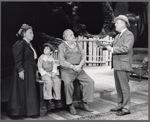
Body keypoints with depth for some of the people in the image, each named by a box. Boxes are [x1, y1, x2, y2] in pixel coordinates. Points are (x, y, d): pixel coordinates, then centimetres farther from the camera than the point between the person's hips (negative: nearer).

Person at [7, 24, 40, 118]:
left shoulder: (29, 45, 17)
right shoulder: (19, 44, -10)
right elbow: (18, 59, -17)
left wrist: (35, 69, 16)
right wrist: (20, 70, -22)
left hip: (31, 71, 9)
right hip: (24, 71, -9)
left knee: (31, 91, 11)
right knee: (23, 91, -3)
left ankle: (30, 111, 18)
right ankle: (21, 111, 7)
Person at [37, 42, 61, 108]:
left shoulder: (52, 58, 15)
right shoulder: (41, 58, 4)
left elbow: (54, 66, 11)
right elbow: (40, 68, -2)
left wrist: (53, 72, -10)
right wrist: (46, 73, -13)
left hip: (52, 73, 3)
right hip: (44, 74, -3)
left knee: (57, 80, -25)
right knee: (49, 81, -33)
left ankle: (57, 98, -17)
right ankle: (48, 99, -23)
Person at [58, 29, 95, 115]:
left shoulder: (78, 45, 16)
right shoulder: (62, 46, 2)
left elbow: (83, 57, 8)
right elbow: (62, 61, -8)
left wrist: (79, 65, -12)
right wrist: (73, 67, -18)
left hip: (79, 69, 5)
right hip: (67, 70, -5)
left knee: (90, 81, -13)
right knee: (68, 83, -33)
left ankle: (84, 104, -2)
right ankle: (70, 105, -16)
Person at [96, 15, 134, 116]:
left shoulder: (129, 35, -9)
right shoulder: (118, 35, 19)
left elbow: (126, 48, -21)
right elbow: (112, 45, 19)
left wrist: (112, 49, -17)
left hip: (123, 65, -9)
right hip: (117, 65, 9)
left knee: (124, 87, -4)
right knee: (118, 87, 14)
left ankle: (126, 108, 5)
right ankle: (121, 106, 25)